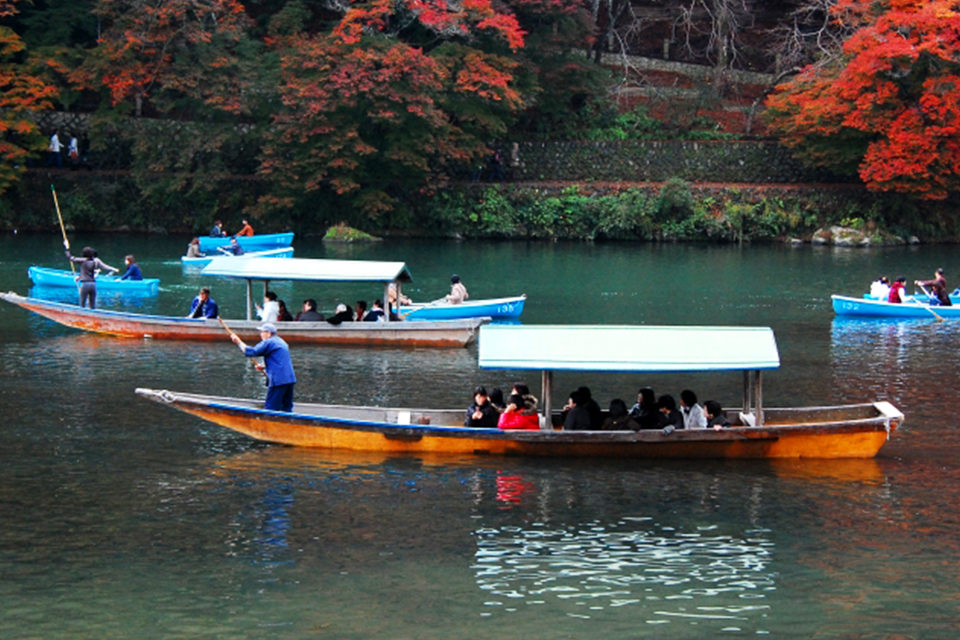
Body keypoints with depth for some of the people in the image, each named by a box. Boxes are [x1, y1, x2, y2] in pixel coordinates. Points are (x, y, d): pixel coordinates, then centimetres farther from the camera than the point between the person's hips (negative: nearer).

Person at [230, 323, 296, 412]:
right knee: (287, 408, 9)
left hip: (278, 380, -8)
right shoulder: (281, 342, 23)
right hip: (290, 379, 8)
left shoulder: (268, 343, -5)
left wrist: (238, 342, 3)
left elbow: (251, 352, -8)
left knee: (270, 409, -6)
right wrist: (264, 366, 18)